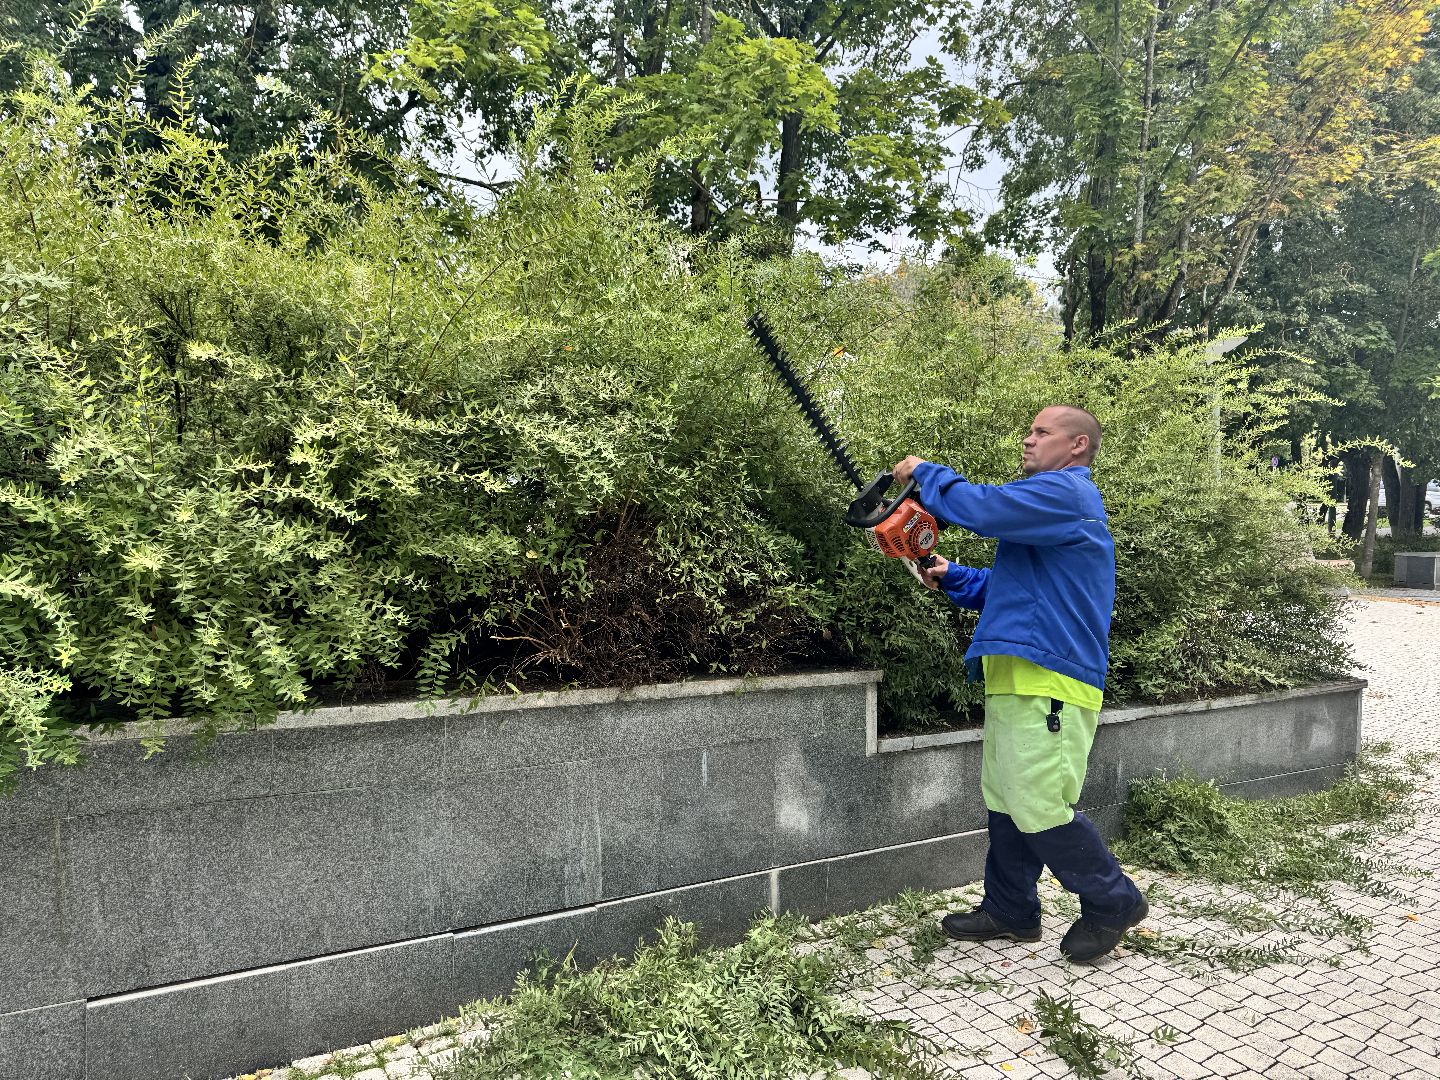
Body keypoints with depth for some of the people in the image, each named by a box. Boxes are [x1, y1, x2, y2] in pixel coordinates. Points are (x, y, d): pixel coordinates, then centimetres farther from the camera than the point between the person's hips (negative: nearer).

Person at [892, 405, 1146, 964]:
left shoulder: (1065, 492, -11)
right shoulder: (1049, 505, 23)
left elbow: (981, 505, -23)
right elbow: (1012, 588, 26)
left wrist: (926, 472, -7)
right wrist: (954, 578, 13)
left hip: (1047, 684, -11)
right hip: (1018, 678, 11)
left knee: (1040, 808, -5)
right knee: (1004, 798, 15)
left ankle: (1114, 903, 14)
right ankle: (1010, 911, 26)